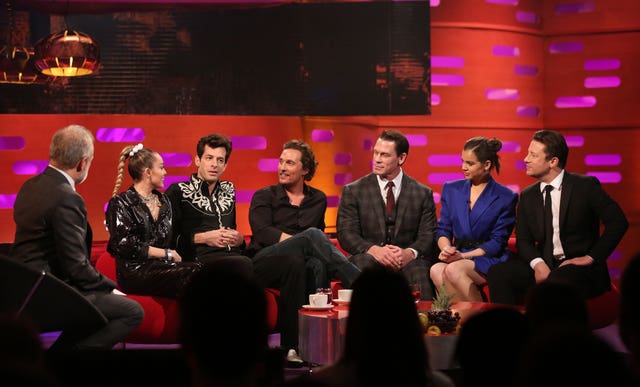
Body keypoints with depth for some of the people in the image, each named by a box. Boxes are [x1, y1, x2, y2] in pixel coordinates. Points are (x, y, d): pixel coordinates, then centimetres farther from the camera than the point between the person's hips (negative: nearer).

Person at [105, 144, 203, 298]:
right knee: (191, 272, -32)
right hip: (135, 270, -6)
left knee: (198, 269, -28)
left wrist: (174, 255, -1)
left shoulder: (163, 200, 21)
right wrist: (166, 253, -7)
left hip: (162, 265, 6)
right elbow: (125, 245, -9)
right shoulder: (121, 203, 0)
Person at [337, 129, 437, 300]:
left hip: (407, 260, 0)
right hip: (369, 258, 0)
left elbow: (428, 235, 5)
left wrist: (410, 253, -18)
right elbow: (346, 233, 1)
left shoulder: (423, 194, 11)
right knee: (363, 263, -36)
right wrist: (374, 250, -19)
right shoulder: (353, 191, 9)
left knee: (420, 271, -35)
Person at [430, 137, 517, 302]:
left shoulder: (506, 198, 1)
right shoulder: (451, 189, 15)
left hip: (489, 259, -4)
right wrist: (446, 249, -12)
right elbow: (443, 230, 12)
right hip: (458, 256, 4)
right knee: (436, 270, -32)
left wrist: (464, 256, -15)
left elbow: (497, 242, -3)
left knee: (453, 270, -34)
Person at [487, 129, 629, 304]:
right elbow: (523, 240, 9)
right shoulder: (527, 196, 12)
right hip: (544, 265, 5)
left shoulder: (586, 186, -3)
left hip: (580, 267, -5)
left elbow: (618, 222, -8)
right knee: (498, 272, -19)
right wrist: (537, 263, -12)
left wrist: (592, 257, -11)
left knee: (556, 281, -38)